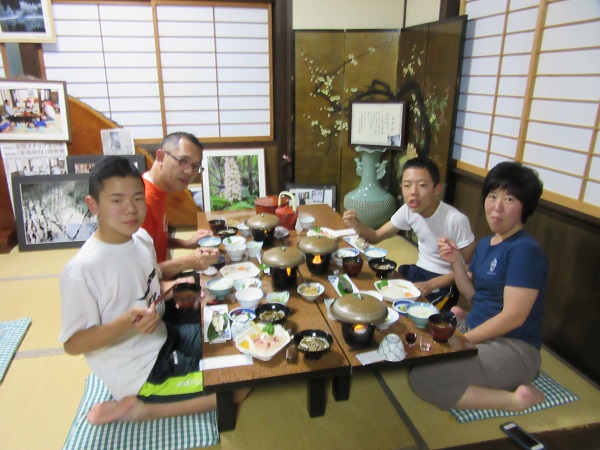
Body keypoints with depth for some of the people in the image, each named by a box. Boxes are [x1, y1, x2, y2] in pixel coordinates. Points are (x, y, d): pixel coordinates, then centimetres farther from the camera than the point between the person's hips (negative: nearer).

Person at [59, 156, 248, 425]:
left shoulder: (142, 238, -2)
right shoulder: (82, 269, -25)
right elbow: (72, 344, -19)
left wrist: (173, 287, -6)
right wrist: (126, 322, -34)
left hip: (163, 339, 8)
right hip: (139, 372, -8)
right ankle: (139, 409, 1)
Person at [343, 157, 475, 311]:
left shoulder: (455, 220, -27)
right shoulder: (408, 210, -9)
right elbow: (376, 237, 1)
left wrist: (431, 285, -23)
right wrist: (356, 224, -20)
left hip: (443, 283, -5)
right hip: (417, 272, 6)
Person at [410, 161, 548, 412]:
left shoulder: (525, 250, -19)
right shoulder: (485, 244, 8)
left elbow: (513, 316, -21)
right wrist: (456, 263, -6)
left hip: (513, 349, -9)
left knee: (422, 378, -24)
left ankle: (515, 400, -11)